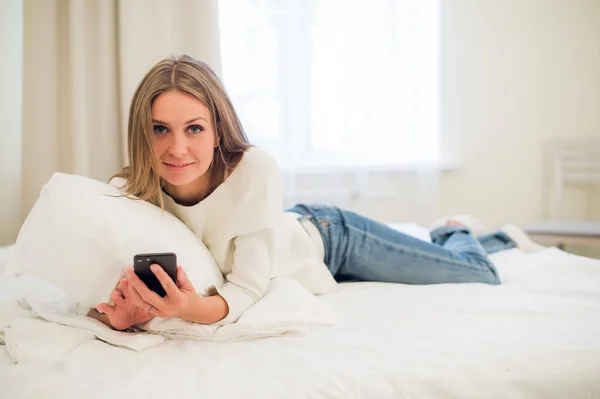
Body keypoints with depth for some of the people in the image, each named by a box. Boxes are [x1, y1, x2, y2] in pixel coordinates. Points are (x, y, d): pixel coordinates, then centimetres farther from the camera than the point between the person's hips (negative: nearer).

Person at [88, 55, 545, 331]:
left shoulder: (254, 169, -40)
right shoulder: (130, 193, -29)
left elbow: (250, 285, -38)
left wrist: (200, 308, -59)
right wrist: (122, 311, -49)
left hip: (327, 236, -3)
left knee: (482, 278, 9)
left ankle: (456, 233, 43)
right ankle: (448, 239, 57)